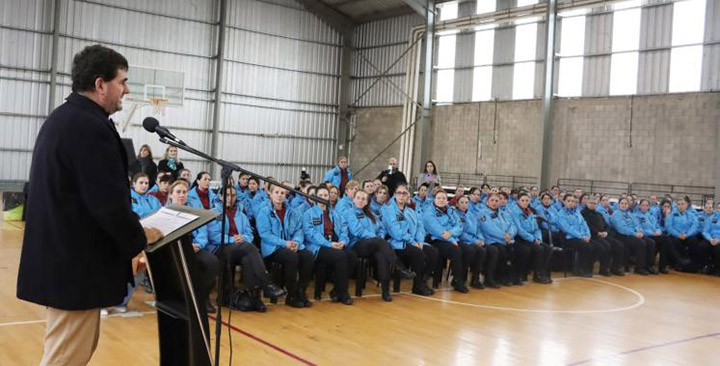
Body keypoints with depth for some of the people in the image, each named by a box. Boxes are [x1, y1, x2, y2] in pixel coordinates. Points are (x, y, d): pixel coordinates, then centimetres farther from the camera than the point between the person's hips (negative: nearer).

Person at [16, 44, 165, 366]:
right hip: (76, 263, -10)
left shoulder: (62, 118, 13)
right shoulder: (90, 127, -20)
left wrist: (129, 234, 15)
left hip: (61, 257, 11)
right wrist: (139, 238, -6)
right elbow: (109, 202, -24)